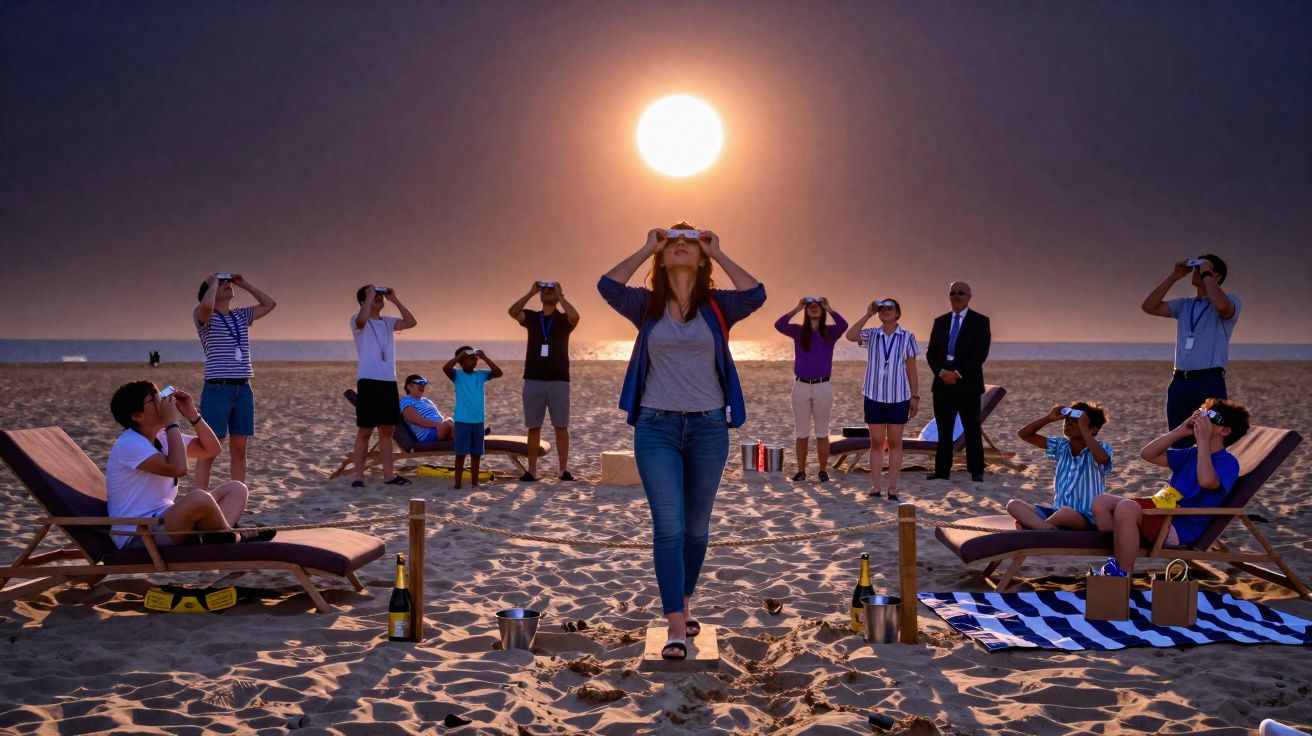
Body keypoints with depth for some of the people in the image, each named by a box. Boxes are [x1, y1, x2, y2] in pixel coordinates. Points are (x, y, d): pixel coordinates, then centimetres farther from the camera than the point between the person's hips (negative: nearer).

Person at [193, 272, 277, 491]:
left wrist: (244, 284, 16)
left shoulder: (241, 316, 17)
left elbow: (269, 304, 20)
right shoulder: (204, 316, -1)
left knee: (239, 450, 7)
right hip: (217, 389, -6)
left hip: (243, 389, 6)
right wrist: (213, 282, -6)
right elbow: (206, 305, -24)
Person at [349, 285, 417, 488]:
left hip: (389, 382, 6)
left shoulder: (388, 322, 15)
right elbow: (362, 319, -27)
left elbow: (411, 322, 2)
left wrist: (395, 300, 2)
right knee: (364, 432, -3)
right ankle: (358, 477, 1)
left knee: (387, 431, 10)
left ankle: (388, 474, 15)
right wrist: (370, 296, -14)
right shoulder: (358, 321, -2)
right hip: (368, 382, -6)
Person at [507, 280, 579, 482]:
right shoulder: (531, 317, 9)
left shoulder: (563, 319, 4)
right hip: (533, 381, 2)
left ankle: (564, 469, 4)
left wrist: (560, 296, -9)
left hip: (559, 381, -2)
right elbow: (513, 311, -10)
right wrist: (531, 293, -10)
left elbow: (575, 316, -20)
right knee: (533, 427, 4)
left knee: (561, 427, 0)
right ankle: (532, 470, 7)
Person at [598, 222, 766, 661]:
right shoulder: (646, 305, 3)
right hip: (656, 427, -1)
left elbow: (755, 295, -17)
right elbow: (607, 286, -14)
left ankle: (684, 605, 33)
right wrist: (647, 247, -5)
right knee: (668, 527, -8)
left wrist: (717, 252, -6)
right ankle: (676, 628, -6)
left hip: (708, 427, 1)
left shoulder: (717, 306, 2)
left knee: (696, 527, 13)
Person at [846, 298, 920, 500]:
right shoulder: (871, 335, 2)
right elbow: (850, 336, -18)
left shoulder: (907, 338, 1)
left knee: (895, 443, 4)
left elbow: (912, 370, 3)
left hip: (898, 397, -1)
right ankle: (875, 487, 8)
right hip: (874, 396, 1)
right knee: (876, 442, 4)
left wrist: (915, 396, 0)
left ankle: (892, 489, 8)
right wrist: (867, 315, -14)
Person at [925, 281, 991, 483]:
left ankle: (976, 472, 4)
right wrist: (941, 372, -10)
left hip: (968, 383, -4)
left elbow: (981, 353, -9)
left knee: (972, 430, 0)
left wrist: (958, 373, -16)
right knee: (944, 430, 6)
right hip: (943, 383, 4)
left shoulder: (980, 321, 1)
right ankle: (941, 471, 9)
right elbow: (931, 353, 8)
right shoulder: (940, 322, 14)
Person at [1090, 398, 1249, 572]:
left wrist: (1203, 440, -17)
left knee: (1126, 507, -34)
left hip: (1180, 527, -9)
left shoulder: (1227, 461, -4)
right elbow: (1147, 454, 21)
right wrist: (1180, 431, 12)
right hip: (1159, 508, 9)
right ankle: (1115, 566, -10)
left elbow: (1206, 481, -27)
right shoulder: (1192, 454, 23)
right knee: (1101, 502, -4)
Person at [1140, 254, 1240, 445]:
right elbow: (1150, 306, 7)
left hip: (1210, 382, -6)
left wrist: (1206, 274, -11)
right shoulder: (1184, 305, 18)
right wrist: (1173, 277, 5)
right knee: (1179, 445, 8)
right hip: (1179, 383, 6)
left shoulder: (1230, 301, 2)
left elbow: (1222, 306, -23)